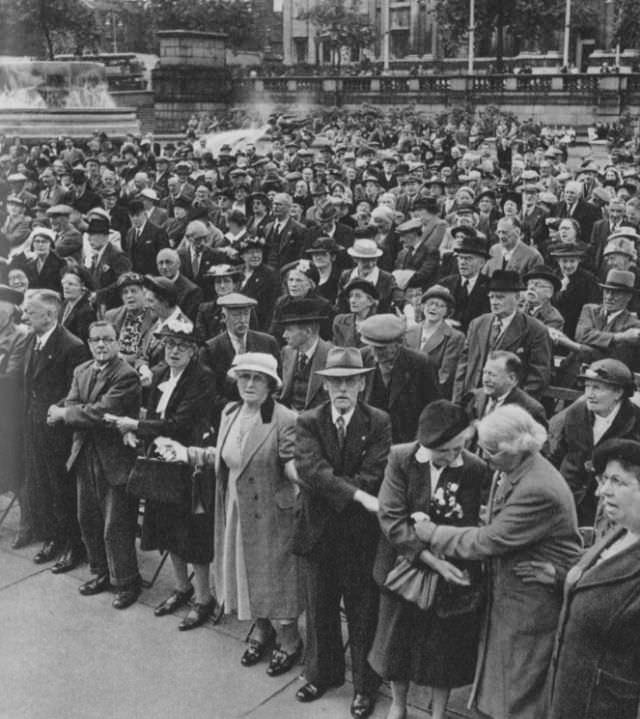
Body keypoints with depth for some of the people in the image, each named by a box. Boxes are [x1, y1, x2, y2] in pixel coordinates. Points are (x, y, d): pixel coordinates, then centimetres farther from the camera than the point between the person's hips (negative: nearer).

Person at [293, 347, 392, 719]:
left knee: (363, 613, 11)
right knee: (320, 610, 18)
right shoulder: (308, 422, -4)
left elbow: (372, 477, -16)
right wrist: (357, 496, -29)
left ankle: (366, 685, 29)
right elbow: (308, 468, -20)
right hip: (318, 531, 2)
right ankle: (323, 673, 39)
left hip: (360, 535, -2)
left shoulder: (379, 422, -8)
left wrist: (327, 485, -17)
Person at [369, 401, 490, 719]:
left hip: (453, 574, -1)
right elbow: (391, 517, -19)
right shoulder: (401, 458, -16)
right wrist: (431, 559, -26)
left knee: (445, 647, 15)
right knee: (398, 640, 18)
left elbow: (478, 526, -10)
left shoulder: (476, 469, -17)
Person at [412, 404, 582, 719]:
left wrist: (428, 531, -15)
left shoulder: (539, 490, -28)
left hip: (531, 607, -8)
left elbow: (489, 540, -25)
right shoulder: (508, 471, 1)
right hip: (505, 594, 9)